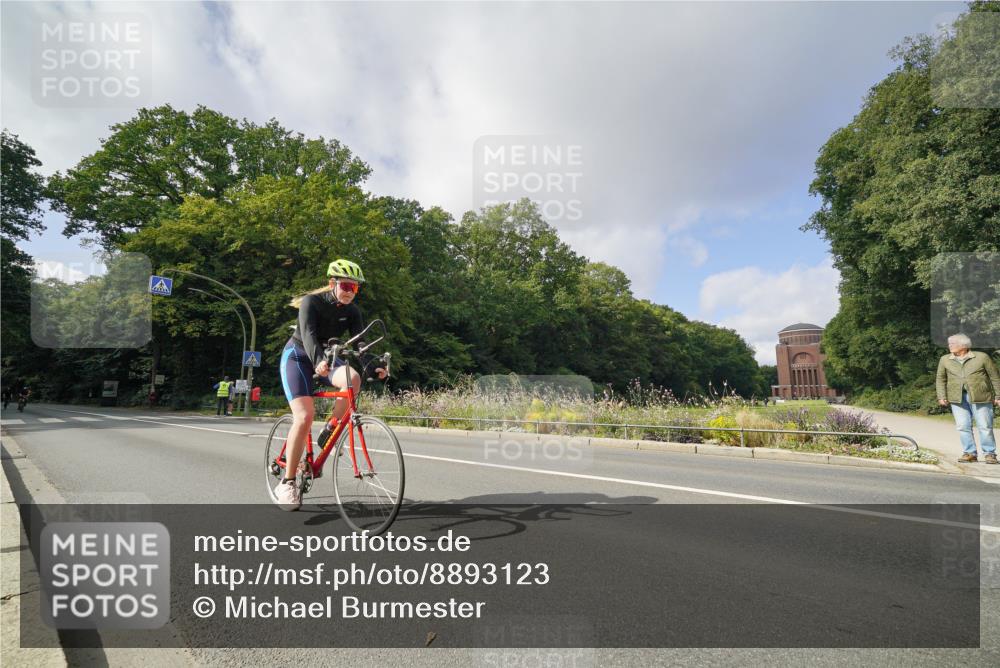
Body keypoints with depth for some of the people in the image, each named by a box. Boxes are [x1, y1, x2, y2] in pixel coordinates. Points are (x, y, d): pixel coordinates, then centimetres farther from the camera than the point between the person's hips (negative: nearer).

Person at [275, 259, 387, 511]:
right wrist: (318, 361, -53)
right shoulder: (312, 302, -19)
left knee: (353, 379, -30)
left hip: (326, 358, 4)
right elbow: (308, 334, -34)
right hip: (298, 356, -4)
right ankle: (287, 483, -9)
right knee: (304, 417, -22)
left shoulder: (352, 311, -5)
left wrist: (374, 365, -35)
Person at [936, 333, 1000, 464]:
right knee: (963, 427, 0)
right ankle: (969, 453, 9)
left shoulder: (982, 357, 1)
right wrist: (942, 396, 4)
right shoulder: (945, 359, 8)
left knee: (985, 426, 1)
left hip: (980, 397, -2)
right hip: (957, 398, 2)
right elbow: (941, 379, 13)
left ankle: (989, 454, 14)